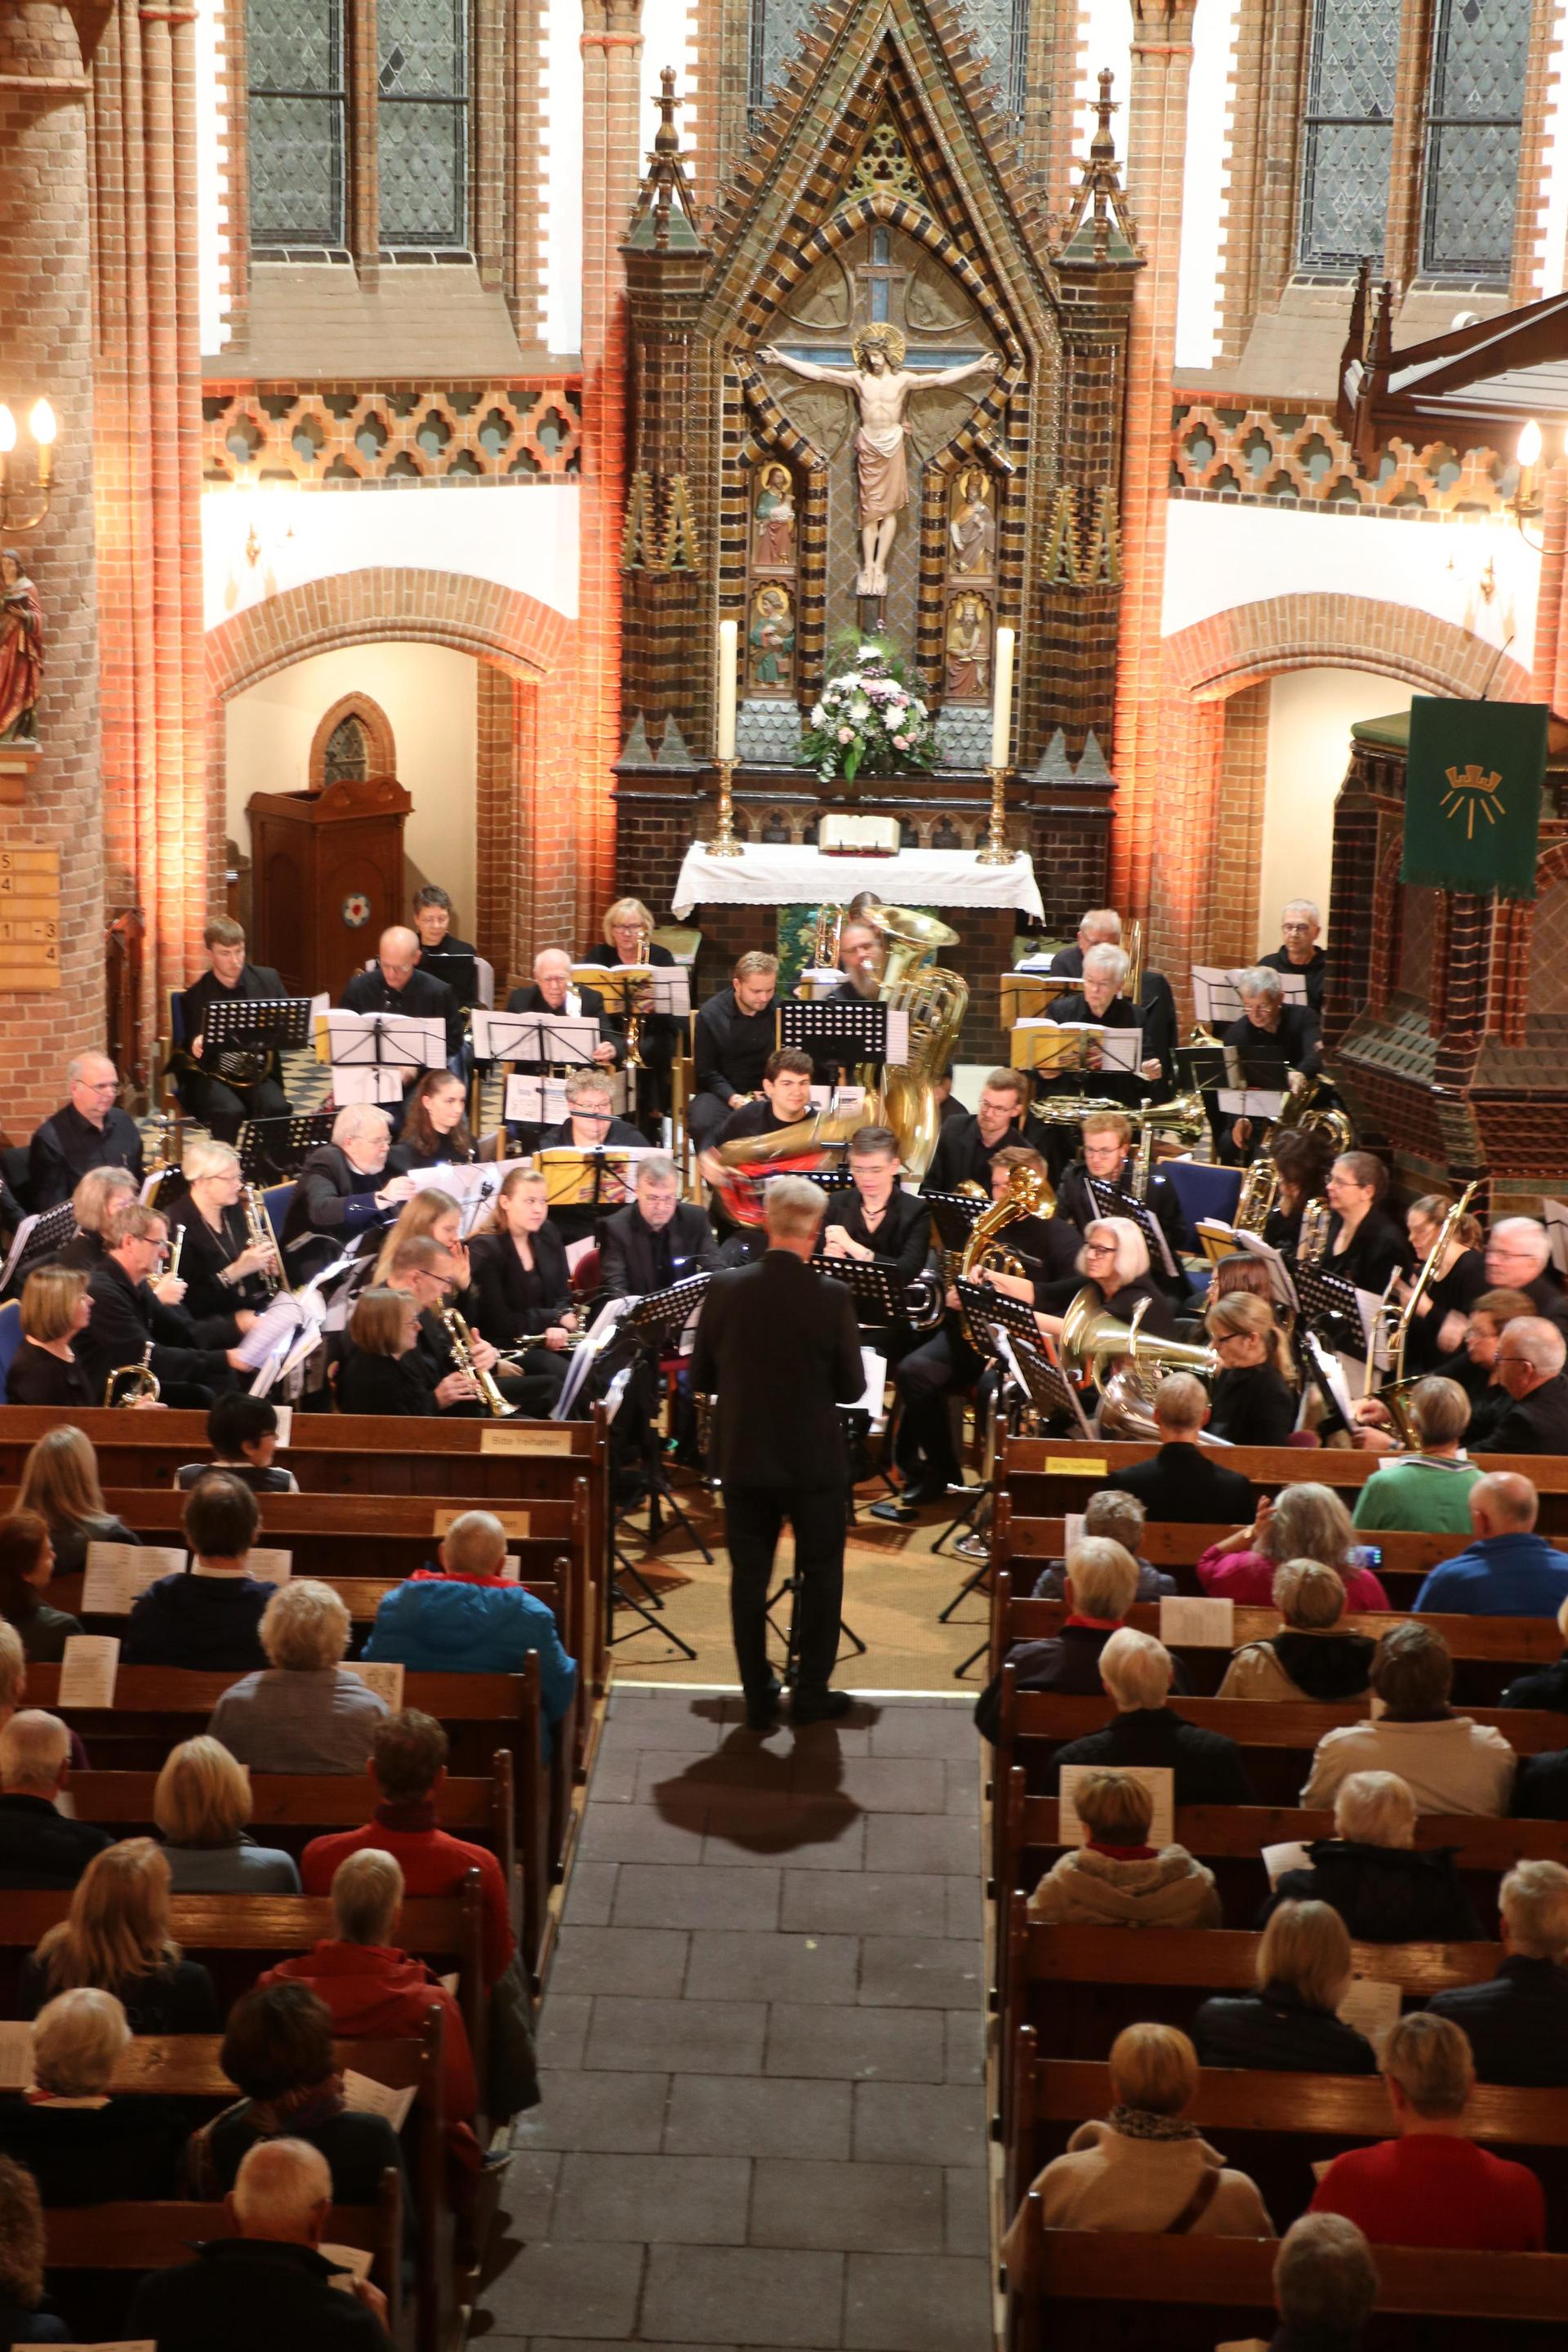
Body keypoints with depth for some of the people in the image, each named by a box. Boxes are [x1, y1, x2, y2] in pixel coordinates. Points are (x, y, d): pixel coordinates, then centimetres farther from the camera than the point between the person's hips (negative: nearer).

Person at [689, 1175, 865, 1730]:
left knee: (748, 1576, 13)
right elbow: (851, 1389, -10)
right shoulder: (831, 1299, -17)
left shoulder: (724, 1289, -10)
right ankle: (811, 1693, 20)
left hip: (743, 1457, 2)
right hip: (813, 1460, -2)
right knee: (821, 1574, 15)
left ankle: (758, 1697, 19)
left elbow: (700, 1379, -1)